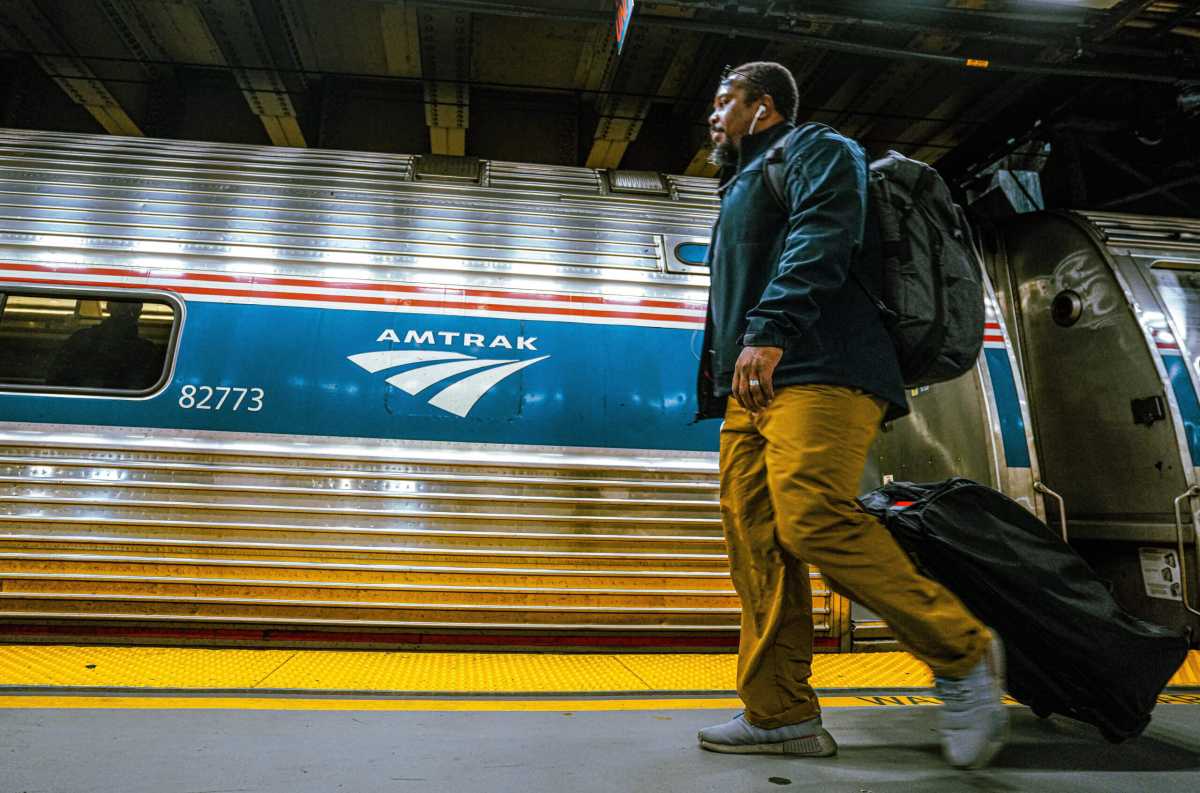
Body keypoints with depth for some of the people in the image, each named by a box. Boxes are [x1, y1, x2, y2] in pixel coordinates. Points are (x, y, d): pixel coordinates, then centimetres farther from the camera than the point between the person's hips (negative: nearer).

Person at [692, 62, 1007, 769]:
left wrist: (770, 329, -26)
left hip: (819, 373, -9)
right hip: (753, 388, 9)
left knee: (813, 517, -24)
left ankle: (961, 652, -6)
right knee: (755, 539, -2)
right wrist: (723, 383, 24)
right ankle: (780, 715, 1)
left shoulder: (815, 148, 10)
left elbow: (821, 239, -12)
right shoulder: (744, 187, 37)